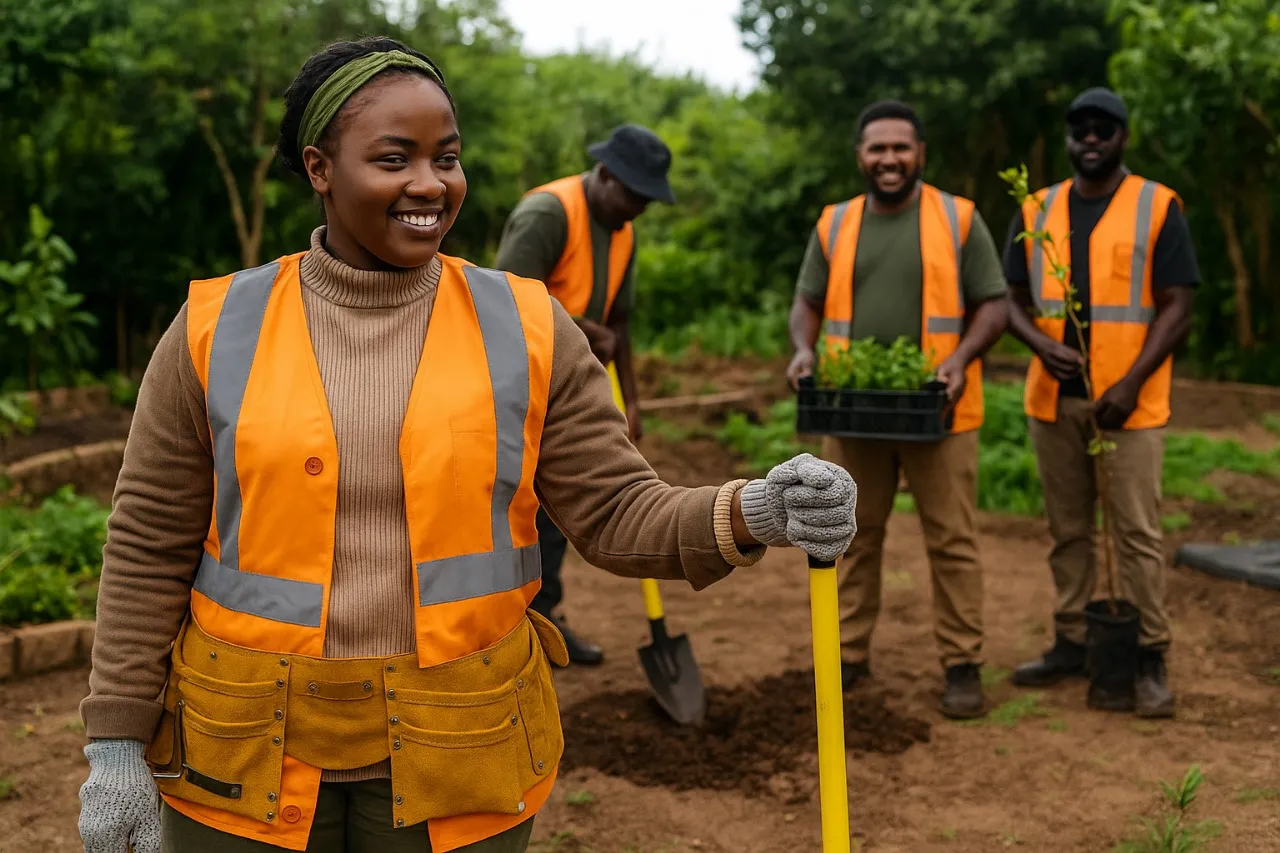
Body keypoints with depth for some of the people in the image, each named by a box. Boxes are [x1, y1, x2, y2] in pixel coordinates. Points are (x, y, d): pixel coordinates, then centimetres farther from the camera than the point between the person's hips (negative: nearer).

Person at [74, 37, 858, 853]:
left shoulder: (527, 328, -4)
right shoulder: (216, 331, -5)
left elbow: (619, 515, -7)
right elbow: (150, 551, 0)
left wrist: (753, 511, -25)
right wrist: (117, 744, -1)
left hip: (459, 755, 1)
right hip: (245, 752, 0)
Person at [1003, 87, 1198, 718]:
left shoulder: (1157, 208, 0)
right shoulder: (1035, 212, 10)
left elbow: (1177, 306, -4)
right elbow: (1014, 300, 11)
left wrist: (1130, 384, -15)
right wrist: (1042, 344, -11)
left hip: (1128, 400, -3)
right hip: (1054, 398, 4)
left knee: (1137, 532, -3)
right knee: (1067, 529, 10)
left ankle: (1149, 659, 4)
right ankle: (1071, 643, 19)